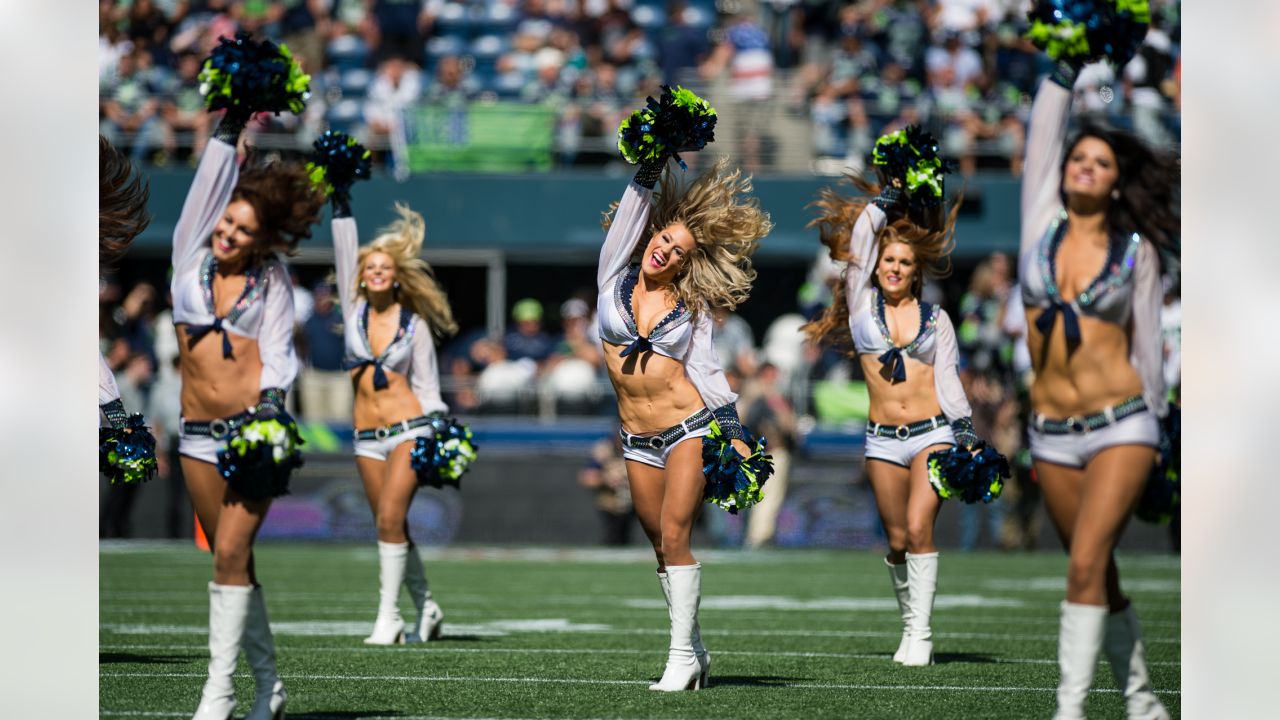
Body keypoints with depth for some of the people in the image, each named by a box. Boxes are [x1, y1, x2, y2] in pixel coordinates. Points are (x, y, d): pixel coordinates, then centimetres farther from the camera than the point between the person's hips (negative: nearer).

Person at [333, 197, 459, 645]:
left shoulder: (415, 325, 1)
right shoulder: (354, 311, 7)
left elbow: (427, 385, 5)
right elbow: (344, 254, 1)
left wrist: (438, 438, -2)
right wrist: (340, 203, -4)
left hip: (409, 430, -4)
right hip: (367, 437, 4)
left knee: (390, 519, -16)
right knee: (391, 527, 6)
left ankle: (388, 616, -14)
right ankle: (425, 608, 20)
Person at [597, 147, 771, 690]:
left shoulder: (693, 306, 1)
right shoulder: (616, 279, 4)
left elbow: (706, 372, 3)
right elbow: (635, 204, -3)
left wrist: (733, 434, -2)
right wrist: (650, 167, -14)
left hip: (691, 428, -3)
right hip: (638, 441, 3)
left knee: (674, 536, -14)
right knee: (662, 546, 6)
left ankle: (683, 655, -13)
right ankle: (693, 652, 15)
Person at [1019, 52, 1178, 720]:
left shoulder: (1137, 251, 1)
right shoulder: (1043, 225, 5)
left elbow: (1146, 339, 7)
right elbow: (1042, 137, 5)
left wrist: (1152, 418, 10)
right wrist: (1063, 69, 3)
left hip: (1121, 424, -3)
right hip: (1053, 433, 3)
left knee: (1087, 564, -16)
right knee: (1098, 574, 10)